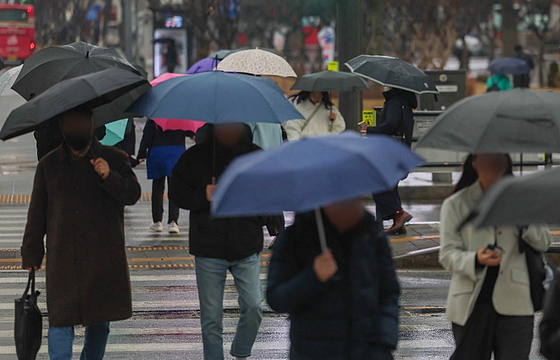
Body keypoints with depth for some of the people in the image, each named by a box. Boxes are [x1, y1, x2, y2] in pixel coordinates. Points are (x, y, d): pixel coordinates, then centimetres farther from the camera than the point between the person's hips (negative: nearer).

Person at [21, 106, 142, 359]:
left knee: (100, 319, 10)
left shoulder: (113, 159, 4)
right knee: (60, 319, -9)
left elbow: (133, 194, -2)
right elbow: (36, 214, 10)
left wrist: (109, 177, -20)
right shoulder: (49, 166, 7)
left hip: (104, 260, 1)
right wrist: (31, 255, 7)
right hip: (63, 260, 0)